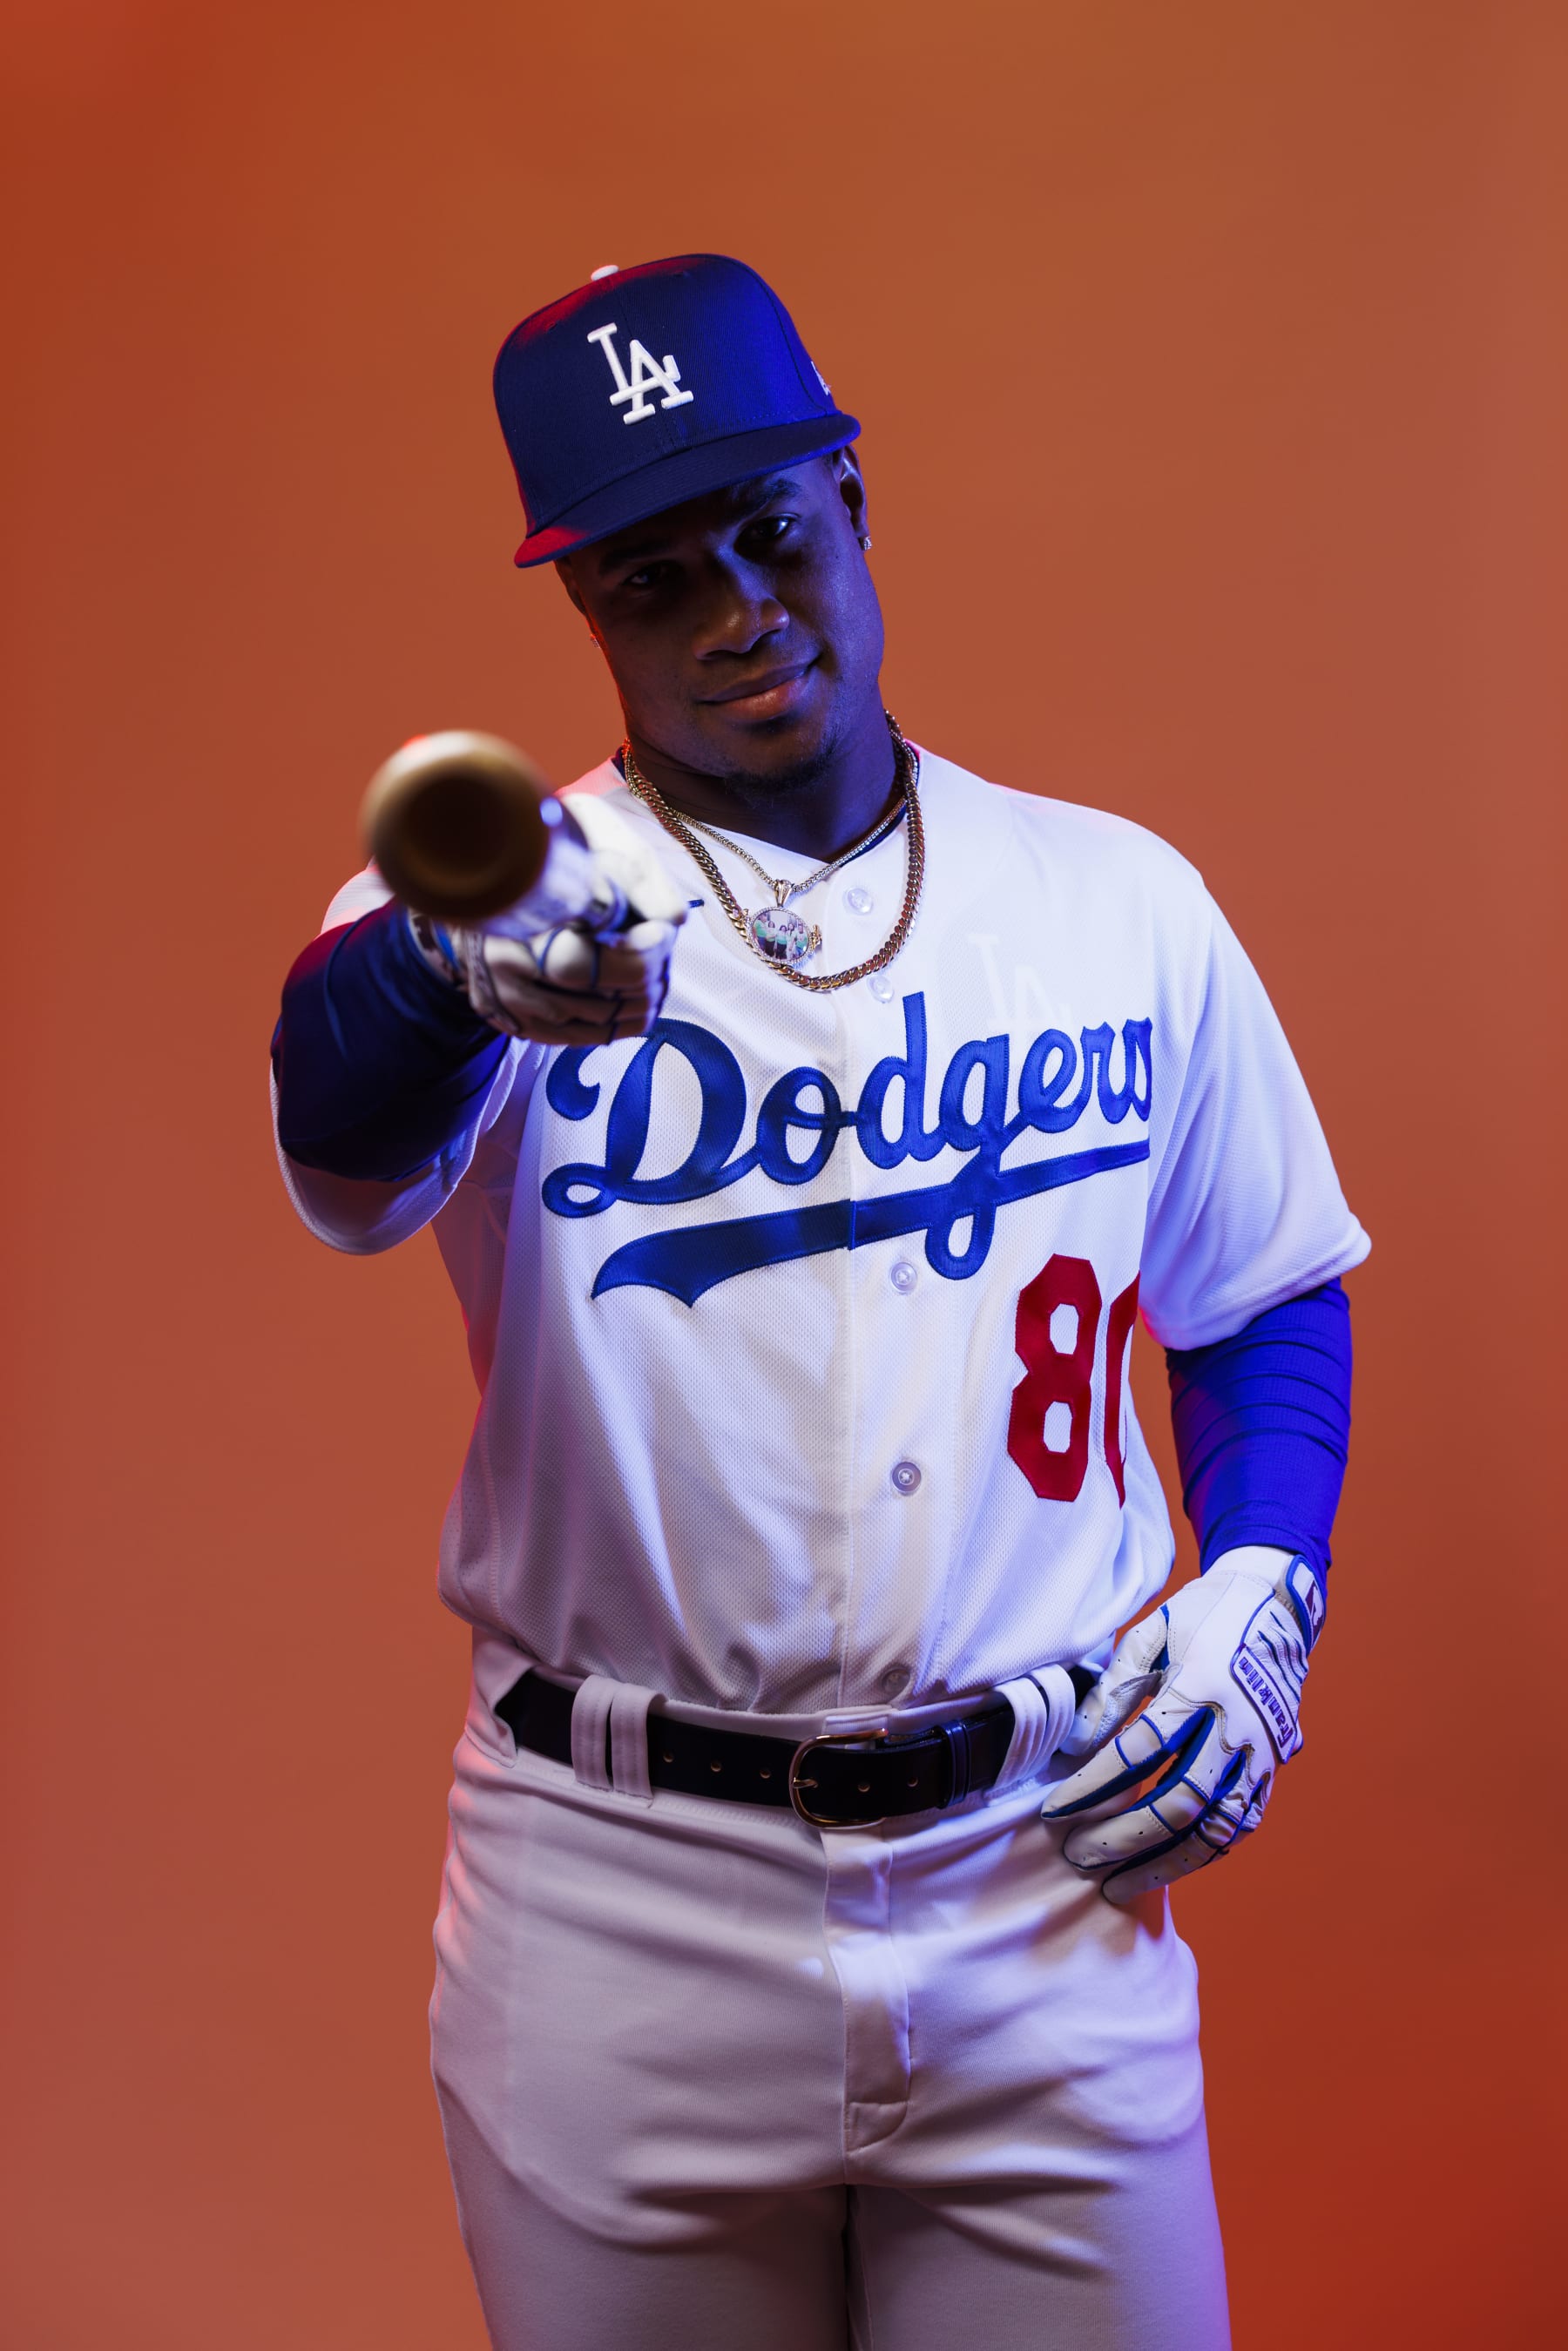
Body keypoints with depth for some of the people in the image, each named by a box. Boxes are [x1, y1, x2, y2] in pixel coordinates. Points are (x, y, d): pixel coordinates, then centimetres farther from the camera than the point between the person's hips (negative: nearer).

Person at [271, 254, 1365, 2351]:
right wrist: (451, 957, -49)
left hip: (1043, 1889, 2)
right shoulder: (504, 895, -4)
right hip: (619, 1898, -1)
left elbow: (1269, 1304, 15)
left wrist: (1260, 1593, -2)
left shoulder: (1123, 902, 5)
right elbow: (342, 1128, -27)